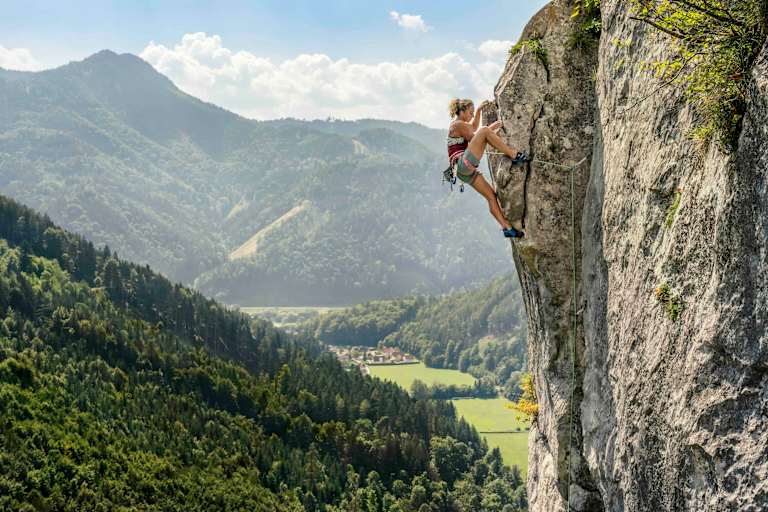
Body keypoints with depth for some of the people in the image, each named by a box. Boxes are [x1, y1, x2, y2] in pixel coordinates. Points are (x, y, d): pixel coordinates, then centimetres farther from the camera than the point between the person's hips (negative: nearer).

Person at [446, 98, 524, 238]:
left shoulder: (458, 124, 26)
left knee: (491, 195, 5)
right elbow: (474, 138, -5)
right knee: (484, 130, -19)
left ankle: (507, 227, 2)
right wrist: (491, 128, 3)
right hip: (464, 163, -10)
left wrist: (479, 110, 38)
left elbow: (474, 128, 44)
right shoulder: (458, 124, -3)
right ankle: (513, 154, -23)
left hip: (465, 171, 10)